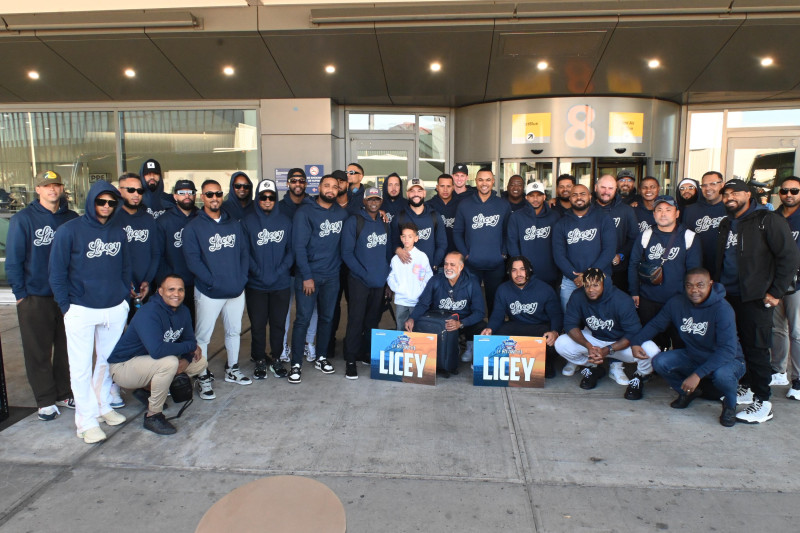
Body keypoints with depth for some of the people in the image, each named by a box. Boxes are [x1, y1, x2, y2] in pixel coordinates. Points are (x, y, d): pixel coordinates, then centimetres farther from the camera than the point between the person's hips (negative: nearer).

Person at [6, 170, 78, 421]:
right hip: (35, 297, -2)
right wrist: (20, 293, -7)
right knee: (39, 352, 6)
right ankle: (45, 400, 19)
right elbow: (13, 259, -5)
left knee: (67, 348, 11)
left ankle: (64, 393, 25)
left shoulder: (72, 219, 3)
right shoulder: (23, 219, -5)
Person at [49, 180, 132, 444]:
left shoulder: (118, 233, 8)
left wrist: (125, 298, 6)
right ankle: (87, 421, 12)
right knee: (81, 367, 2)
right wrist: (66, 306, -7)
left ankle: (103, 405, 30)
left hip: (115, 309, 4)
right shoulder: (69, 230, -6)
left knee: (108, 361, 14)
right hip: (81, 311, -4)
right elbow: (57, 271, -4)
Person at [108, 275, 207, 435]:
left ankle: (147, 389, 9)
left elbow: (190, 339, 6)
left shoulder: (183, 312, -3)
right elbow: (157, 350, -40)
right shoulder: (149, 314, -28)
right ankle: (152, 416, -15)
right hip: (123, 366, -8)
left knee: (200, 363, 2)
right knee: (169, 362, -34)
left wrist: (186, 359, -16)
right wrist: (190, 346, -28)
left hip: (150, 363, 8)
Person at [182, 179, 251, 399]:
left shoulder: (234, 224, 8)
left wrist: (241, 279, -5)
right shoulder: (193, 227, -5)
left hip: (236, 290, 5)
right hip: (208, 292, -4)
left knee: (234, 331, 16)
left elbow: (244, 253, 7)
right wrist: (214, 282, -18)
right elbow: (192, 260, -12)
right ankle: (204, 378, 17)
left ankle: (232, 370, 33)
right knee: (203, 336, 3)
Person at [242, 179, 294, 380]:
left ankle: (276, 359, 27)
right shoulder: (248, 222, -2)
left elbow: (291, 249, 2)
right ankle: (260, 361, 24)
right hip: (256, 285, -1)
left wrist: (280, 271, -11)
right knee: (258, 324, 8)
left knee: (278, 323, 11)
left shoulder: (285, 221, 3)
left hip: (281, 284, 2)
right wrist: (259, 272, -16)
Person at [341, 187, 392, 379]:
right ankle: (350, 360, 5)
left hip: (380, 281, 5)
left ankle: (367, 354, 27)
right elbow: (347, 253, -10)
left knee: (373, 320, 12)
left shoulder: (384, 223, 11)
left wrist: (387, 273, 5)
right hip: (359, 281, -5)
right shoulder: (353, 222, -7)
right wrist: (364, 274, -14)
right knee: (356, 320, -4)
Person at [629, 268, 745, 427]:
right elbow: (655, 324, 4)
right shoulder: (676, 303, -10)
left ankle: (730, 405, 0)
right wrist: (635, 342, -15)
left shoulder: (722, 309, -25)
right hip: (693, 357, 5)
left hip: (727, 360, -4)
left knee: (722, 374, -38)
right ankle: (687, 392, 13)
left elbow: (727, 349, -32)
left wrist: (698, 374, -38)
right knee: (659, 362, -19)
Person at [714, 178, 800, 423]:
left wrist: (776, 292, -11)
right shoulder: (726, 224, 14)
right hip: (728, 295, 6)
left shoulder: (767, 220, -6)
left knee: (756, 348, -3)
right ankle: (747, 388, 26)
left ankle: (762, 402, 7)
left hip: (755, 297, -6)